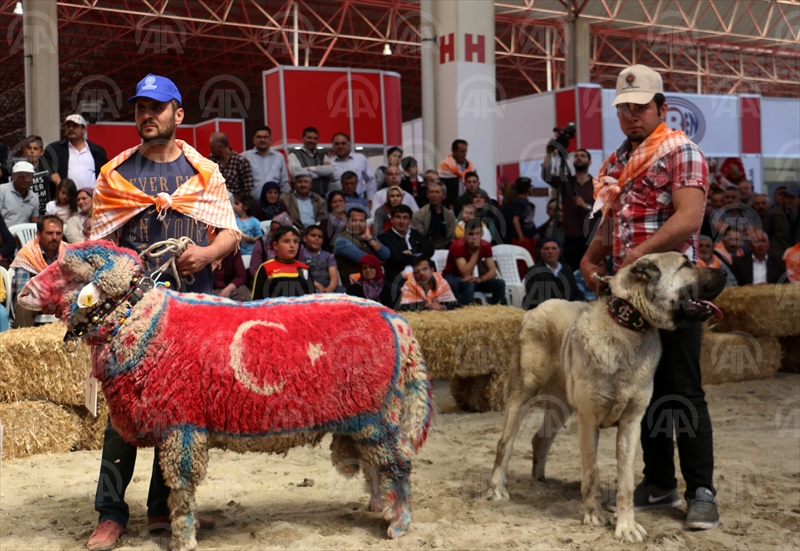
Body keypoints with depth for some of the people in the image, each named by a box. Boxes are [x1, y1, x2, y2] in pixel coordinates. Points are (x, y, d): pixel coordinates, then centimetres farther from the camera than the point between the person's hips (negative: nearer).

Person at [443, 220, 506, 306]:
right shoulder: (458, 246, -26)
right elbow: (466, 274, -33)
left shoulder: (485, 246, -8)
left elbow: (493, 271, -9)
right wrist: (476, 251, -36)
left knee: (500, 284, -12)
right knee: (469, 284, -38)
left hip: (471, 279, 6)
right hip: (451, 278, -6)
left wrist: (480, 279, -29)